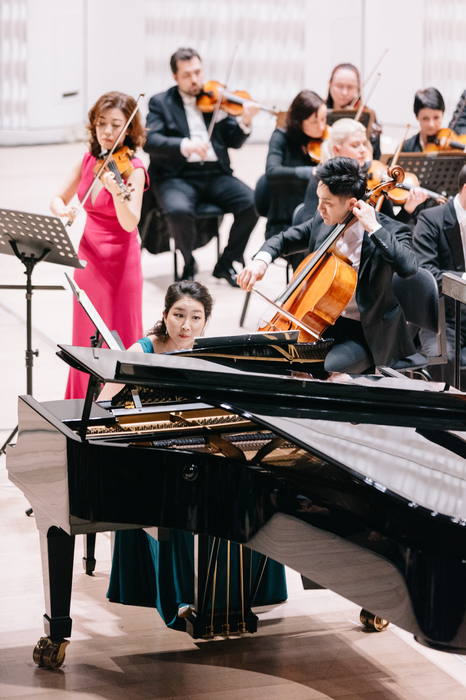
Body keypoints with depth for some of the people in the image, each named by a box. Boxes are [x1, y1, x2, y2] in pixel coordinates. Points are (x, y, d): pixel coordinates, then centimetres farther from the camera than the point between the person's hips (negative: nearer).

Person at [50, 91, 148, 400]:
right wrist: (63, 209, -14)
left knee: (118, 340, -1)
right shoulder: (89, 160, 5)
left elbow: (130, 223, -24)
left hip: (120, 262, -6)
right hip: (88, 257, 6)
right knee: (86, 339, 13)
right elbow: (57, 199, 10)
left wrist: (116, 192, -43)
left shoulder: (133, 169, -13)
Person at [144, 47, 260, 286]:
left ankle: (226, 263, 1)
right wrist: (185, 145, -28)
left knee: (252, 203, -21)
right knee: (179, 211, -35)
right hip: (177, 176, -3)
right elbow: (150, 141, -10)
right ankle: (189, 263, -4)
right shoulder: (160, 103, 6)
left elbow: (233, 141, 8)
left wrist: (245, 122, -15)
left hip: (215, 174, 3)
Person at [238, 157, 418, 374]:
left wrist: (374, 228, -30)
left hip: (366, 334, -6)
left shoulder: (390, 231, -14)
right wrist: (262, 259, -4)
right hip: (323, 323, 6)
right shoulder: (321, 221, 3)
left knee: (325, 370, -31)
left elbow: (408, 267, -34)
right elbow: (284, 240, 17)